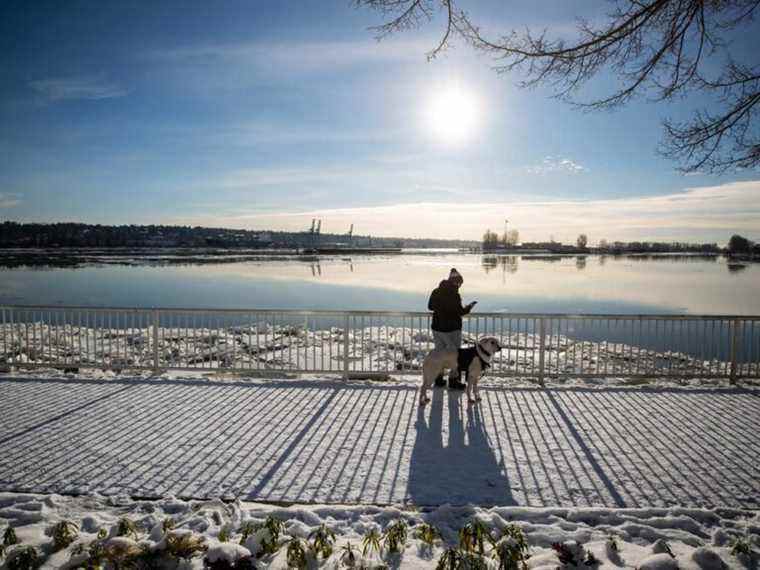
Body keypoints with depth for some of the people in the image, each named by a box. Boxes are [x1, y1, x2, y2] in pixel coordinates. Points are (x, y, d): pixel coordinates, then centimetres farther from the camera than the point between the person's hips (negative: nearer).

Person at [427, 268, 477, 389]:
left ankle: (438, 379, 24)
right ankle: (453, 380, 13)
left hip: (437, 327, 7)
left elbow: (430, 306, 13)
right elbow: (459, 311, -19)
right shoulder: (454, 294, -20)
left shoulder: (436, 291, 3)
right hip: (451, 329, -7)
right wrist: (469, 307, -2)